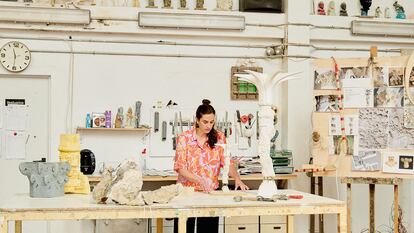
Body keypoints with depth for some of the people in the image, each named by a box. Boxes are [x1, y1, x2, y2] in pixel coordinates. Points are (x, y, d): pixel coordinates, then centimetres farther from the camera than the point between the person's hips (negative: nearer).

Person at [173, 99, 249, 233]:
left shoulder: (219, 138, 2)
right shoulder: (184, 138, -6)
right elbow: (180, 168, -12)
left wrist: (237, 178, -23)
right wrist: (200, 180, -26)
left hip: (211, 191, 2)